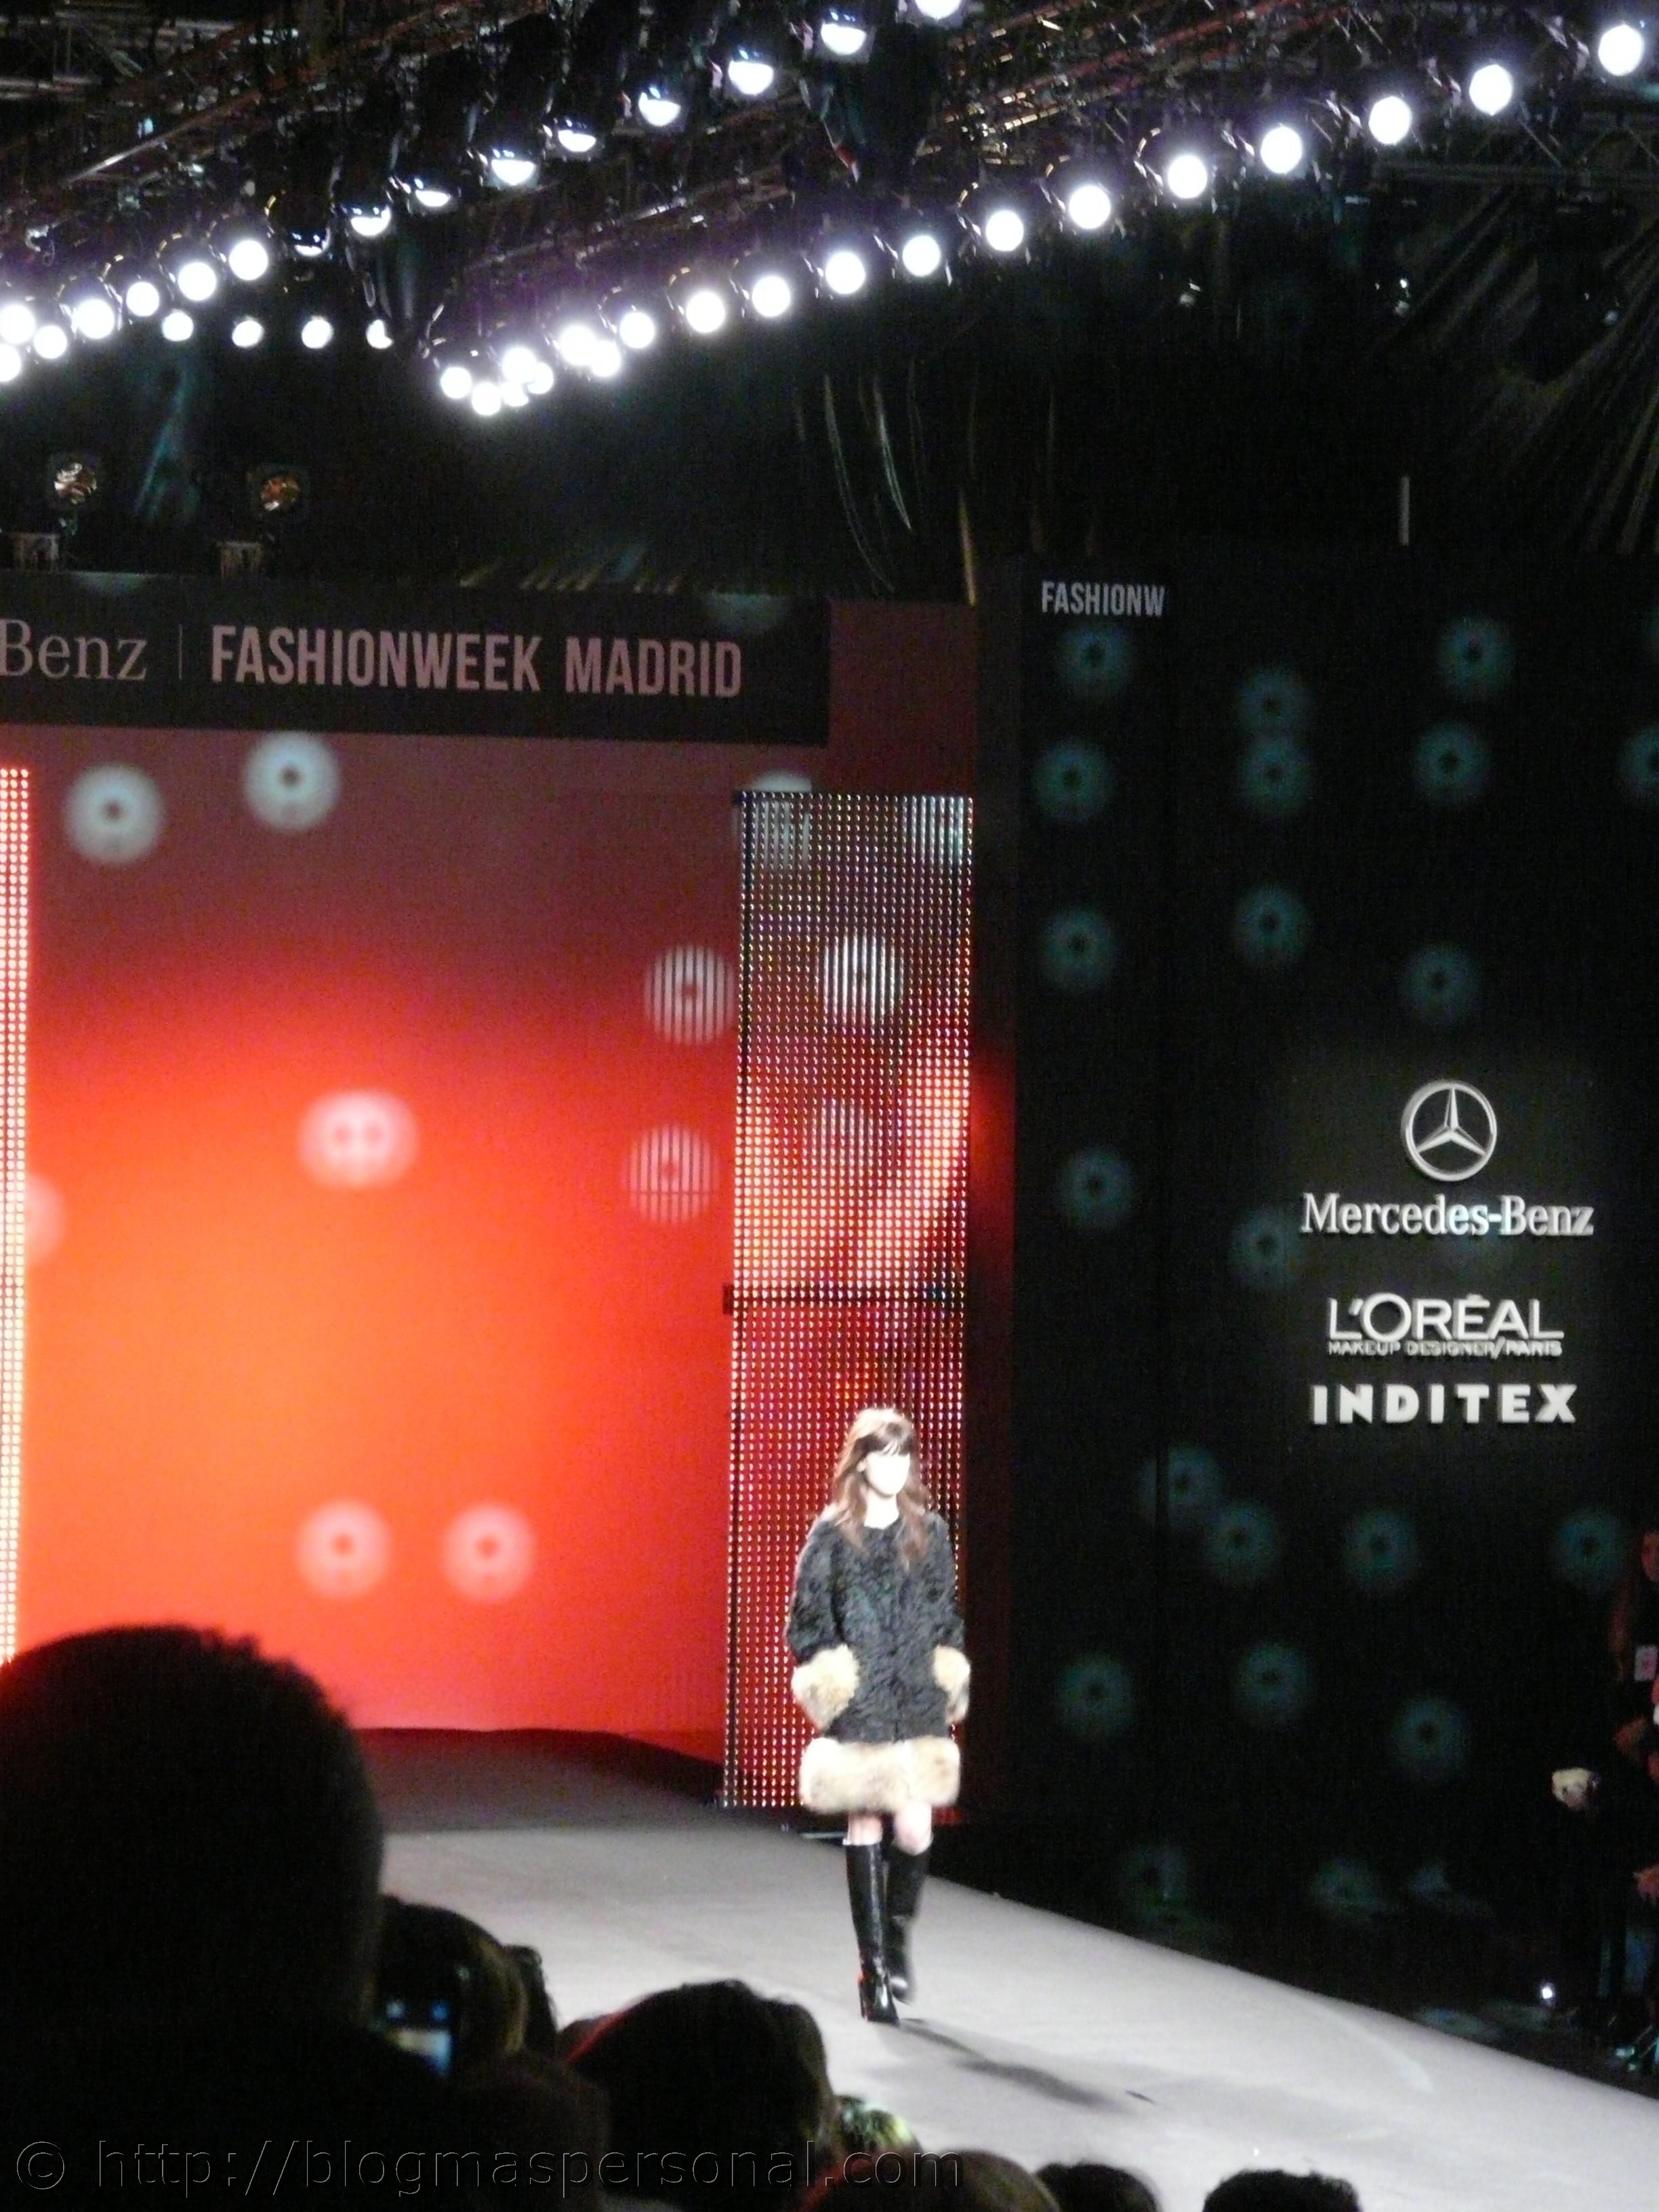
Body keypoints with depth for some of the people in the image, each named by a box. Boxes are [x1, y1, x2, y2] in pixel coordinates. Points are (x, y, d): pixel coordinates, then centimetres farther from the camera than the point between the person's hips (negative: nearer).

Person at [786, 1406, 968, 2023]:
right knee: (864, 1829, 0)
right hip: (858, 1706, -2)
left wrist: (948, 1678, 6)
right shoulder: (832, 1534, 0)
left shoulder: (929, 1532, 7)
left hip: (919, 1704, 2)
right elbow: (807, 1620, 3)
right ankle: (873, 1967, 8)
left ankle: (896, 1932, 21)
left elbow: (947, 1613, 14)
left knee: (915, 1830, -7)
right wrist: (824, 1679, -6)